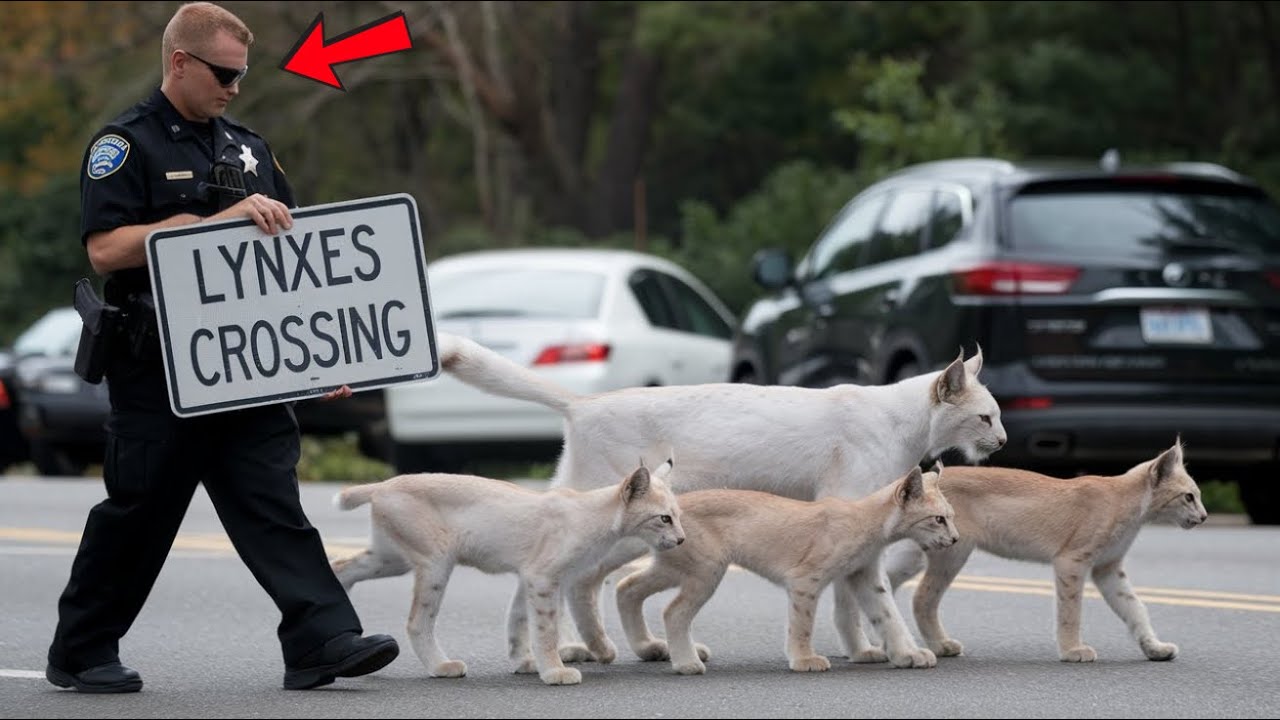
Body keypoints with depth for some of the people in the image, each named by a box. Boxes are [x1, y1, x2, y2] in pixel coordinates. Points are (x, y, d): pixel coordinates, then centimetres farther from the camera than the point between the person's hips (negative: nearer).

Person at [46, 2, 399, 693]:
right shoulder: (126, 145, -5)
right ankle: (80, 653, 16)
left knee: (273, 500, -5)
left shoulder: (247, 148, 17)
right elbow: (105, 248, -18)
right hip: (156, 369, -5)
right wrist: (220, 221, -21)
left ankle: (322, 639, -14)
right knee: (139, 512, 2)